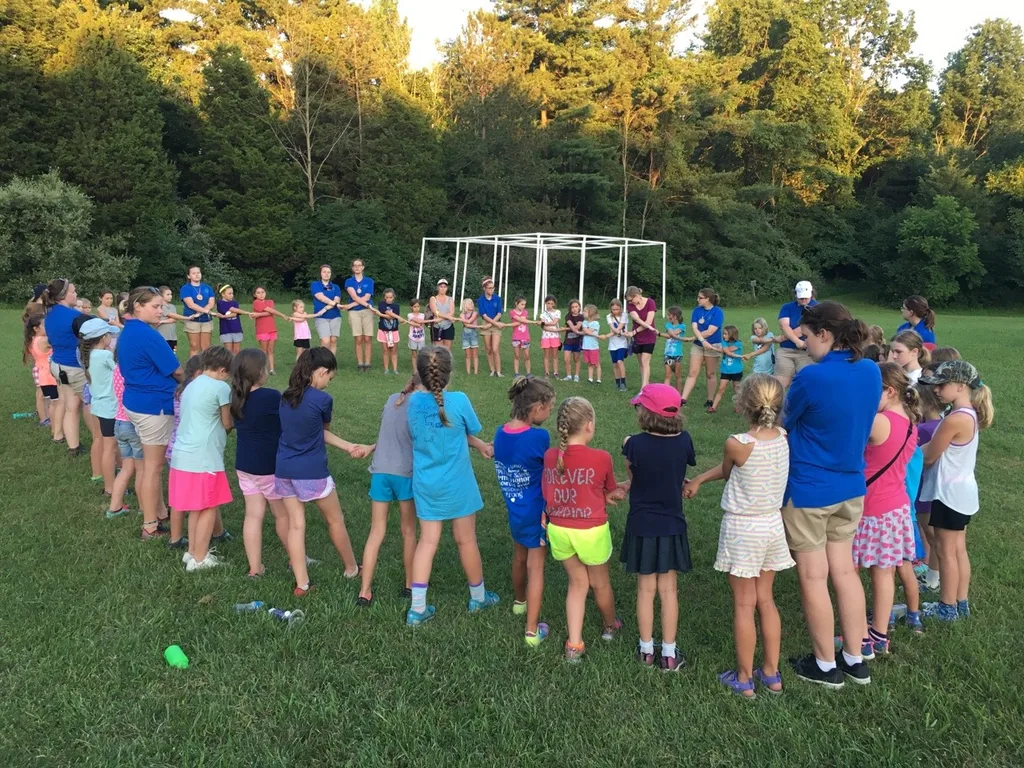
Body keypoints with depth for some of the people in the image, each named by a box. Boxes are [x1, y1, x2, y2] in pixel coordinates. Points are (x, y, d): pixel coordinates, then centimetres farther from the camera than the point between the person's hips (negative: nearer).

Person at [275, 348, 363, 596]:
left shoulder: (286, 397, 5)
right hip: (312, 472, -6)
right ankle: (351, 568, 31)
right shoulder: (322, 399, -15)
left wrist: (348, 447, 9)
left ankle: (301, 584, 13)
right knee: (335, 520, 14)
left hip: (284, 470, 6)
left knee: (296, 525, 10)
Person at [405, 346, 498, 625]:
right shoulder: (459, 401, -19)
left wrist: (479, 445, 12)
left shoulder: (414, 401, -7)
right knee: (466, 540, 13)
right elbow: (470, 432, -3)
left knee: (427, 541, 11)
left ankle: (417, 608, 12)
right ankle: (478, 597, 33)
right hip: (456, 484, -3)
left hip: (425, 484, 3)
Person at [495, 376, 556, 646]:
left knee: (519, 558, 27)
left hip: (514, 509, 6)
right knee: (535, 566, 4)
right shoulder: (539, 437, -24)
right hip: (537, 512, -6)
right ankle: (532, 631, 10)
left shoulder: (500, 434, -6)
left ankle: (519, 601, 51)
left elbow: (505, 471, 3)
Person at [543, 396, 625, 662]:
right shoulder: (601, 458, -17)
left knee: (577, 583, 21)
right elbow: (611, 492, 0)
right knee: (600, 583, 22)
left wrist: (601, 498, 4)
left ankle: (574, 644, 18)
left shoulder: (550, 456, -7)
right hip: (591, 531, -3)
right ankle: (610, 626, 47)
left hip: (558, 530, 3)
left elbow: (549, 495, 2)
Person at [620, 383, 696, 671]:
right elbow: (682, 478, 3)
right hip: (672, 526, 1)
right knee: (668, 590, 12)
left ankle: (646, 650, 26)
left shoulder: (635, 444, -18)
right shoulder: (684, 441, -11)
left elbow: (632, 477, -3)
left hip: (642, 526, -1)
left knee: (646, 590, 13)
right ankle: (669, 654, 20)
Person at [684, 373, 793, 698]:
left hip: (742, 528, -5)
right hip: (773, 525, 6)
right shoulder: (783, 437, -5)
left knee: (744, 605, 7)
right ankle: (771, 673, 28)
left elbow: (727, 471, 0)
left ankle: (744, 678, 19)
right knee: (766, 600, 18)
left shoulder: (737, 444, -23)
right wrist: (698, 479, 12)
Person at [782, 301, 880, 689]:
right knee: (844, 571, 18)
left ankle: (826, 665, 23)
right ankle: (855, 660, 29)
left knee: (813, 578, 9)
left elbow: (784, 422, -6)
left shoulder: (812, 377, -23)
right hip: (851, 487, 7)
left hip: (808, 491, -7)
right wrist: (791, 391, 12)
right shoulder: (871, 372, 0)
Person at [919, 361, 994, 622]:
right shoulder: (968, 414, 6)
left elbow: (928, 457, -16)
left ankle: (947, 607, 15)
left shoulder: (955, 419, -25)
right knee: (958, 549, 17)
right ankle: (961, 604, 27)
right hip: (962, 490, 9)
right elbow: (935, 448, 8)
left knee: (945, 551, 3)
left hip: (950, 493, -9)